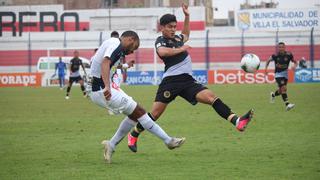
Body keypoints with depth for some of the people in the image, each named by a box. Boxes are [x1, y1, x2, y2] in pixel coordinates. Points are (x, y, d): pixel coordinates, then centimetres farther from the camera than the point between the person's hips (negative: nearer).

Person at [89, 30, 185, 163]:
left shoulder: (112, 43, 17)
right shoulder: (116, 44, -14)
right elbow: (105, 63, -30)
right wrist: (107, 87, -43)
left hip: (94, 89, 10)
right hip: (102, 90, -10)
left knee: (134, 115, 14)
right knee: (139, 112, -4)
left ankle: (111, 145, 11)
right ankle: (168, 141, 2)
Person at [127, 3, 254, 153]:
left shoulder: (177, 38, 23)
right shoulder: (160, 41, 0)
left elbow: (186, 35, 47)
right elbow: (162, 52, -25)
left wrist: (187, 16, 37)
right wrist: (180, 49, -13)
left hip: (187, 81, 6)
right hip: (171, 81, -6)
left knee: (211, 97, -15)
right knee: (155, 114, -5)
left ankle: (237, 121, -29)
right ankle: (133, 135, 16)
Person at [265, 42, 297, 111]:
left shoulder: (289, 55, -10)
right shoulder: (275, 55, -12)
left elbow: (295, 62, 2)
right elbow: (269, 60, 6)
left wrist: (294, 66, -20)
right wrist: (266, 68, -3)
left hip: (285, 74, 3)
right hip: (278, 74, -3)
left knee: (281, 90, 11)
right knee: (283, 88, -22)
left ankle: (273, 94, 47)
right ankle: (287, 105, -24)